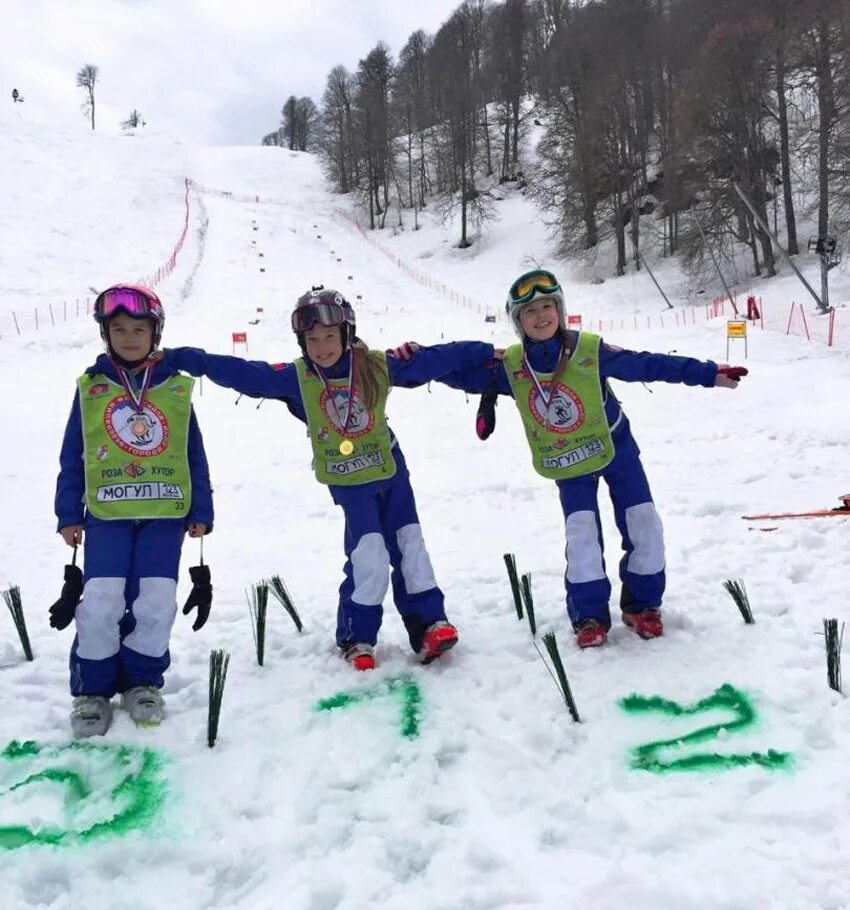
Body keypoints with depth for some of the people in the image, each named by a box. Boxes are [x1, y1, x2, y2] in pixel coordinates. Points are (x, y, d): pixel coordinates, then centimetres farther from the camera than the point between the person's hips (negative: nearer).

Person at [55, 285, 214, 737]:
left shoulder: (176, 388, 6)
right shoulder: (91, 387, 5)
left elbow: (194, 456, 9)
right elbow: (72, 457, 7)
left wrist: (201, 512, 6)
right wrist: (69, 515, 4)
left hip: (165, 513, 1)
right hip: (106, 513, 0)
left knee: (157, 600, -5)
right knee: (101, 601, -9)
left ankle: (143, 680, 18)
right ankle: (92, 688, 11)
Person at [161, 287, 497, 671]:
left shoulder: (378, 366, -9)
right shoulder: (295, 378, -11)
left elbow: (433, 359, -4)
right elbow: (239, 372, -11)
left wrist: (484, 352, -3)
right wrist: (176, 358, -13)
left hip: (391, 469, 2)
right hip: (347, 482, -2)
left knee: (410, 545, 5)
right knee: (368, 555, -10)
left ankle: (428, 623, 17)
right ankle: (356, 638, 7)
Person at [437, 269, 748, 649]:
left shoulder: (590, 350, -21)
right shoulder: (510, 367, -16)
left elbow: (645, 364, -13)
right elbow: (464, 374, -7)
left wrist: (707, 373, -12)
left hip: (615, 447, 0)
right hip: (567, 464, 0)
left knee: (645, 527, 1)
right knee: (582, 534, -11)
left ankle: (642, 605, 22)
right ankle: (589, 617, 7)